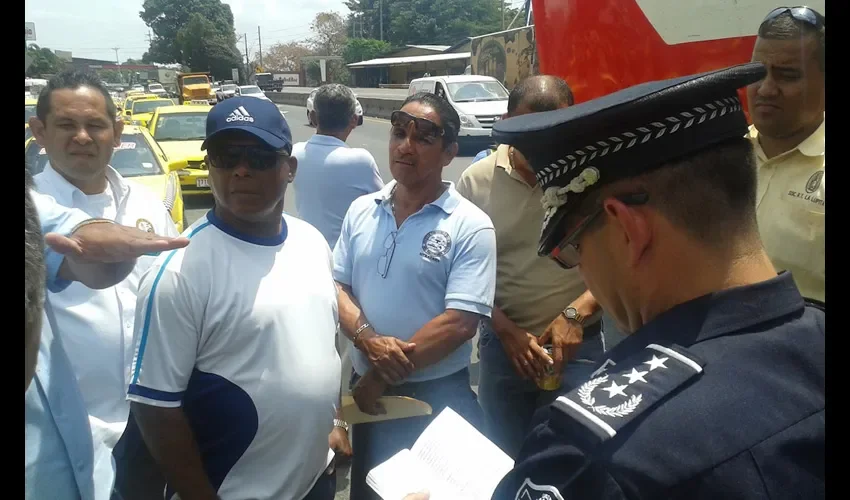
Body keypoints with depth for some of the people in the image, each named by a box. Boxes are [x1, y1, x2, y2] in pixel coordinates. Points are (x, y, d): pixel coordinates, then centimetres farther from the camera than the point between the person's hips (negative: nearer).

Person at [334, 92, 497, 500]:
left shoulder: (470, 226, -13)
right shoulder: (361, 211, 2)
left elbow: (460, 322, -19)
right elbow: (336, 286, 3)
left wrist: (381, 378, -15)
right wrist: (368, 340, -17)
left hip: (438, 397, -4)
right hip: (367, 391, 5)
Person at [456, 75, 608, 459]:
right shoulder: (476, 180, -5)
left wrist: (575, 315, -15)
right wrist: (506, 330, -8)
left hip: (577, 346, -2)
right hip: (501, 343, 2)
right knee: (505, 456, 19)